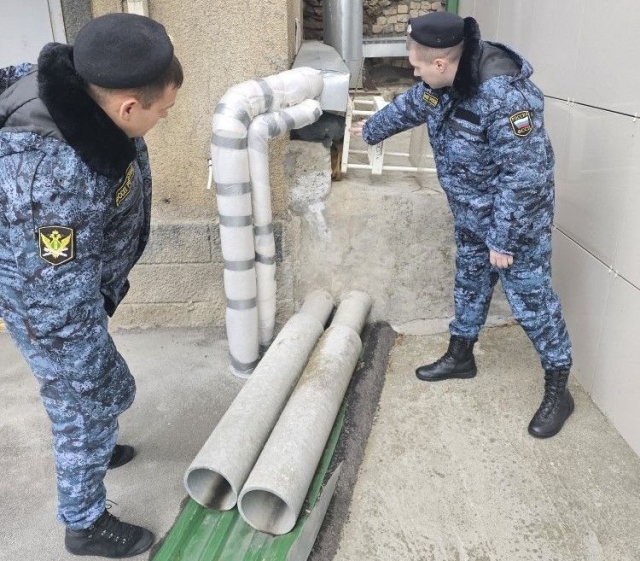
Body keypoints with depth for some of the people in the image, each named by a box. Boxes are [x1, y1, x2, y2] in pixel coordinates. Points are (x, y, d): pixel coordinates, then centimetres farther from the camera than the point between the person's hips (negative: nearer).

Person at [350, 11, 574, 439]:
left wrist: (504, 241, -25)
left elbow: (522, 175, -31)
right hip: (470, 214, 9)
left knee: (531, 300, 0)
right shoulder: (445, 80, -4)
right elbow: (410, 106, 16)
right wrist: (372, 130, 32)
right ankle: (460, 357, 41)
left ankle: (558, 392, 17)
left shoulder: (505, 95, -32)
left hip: (516, 218, -8)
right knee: (470, 285, 21)